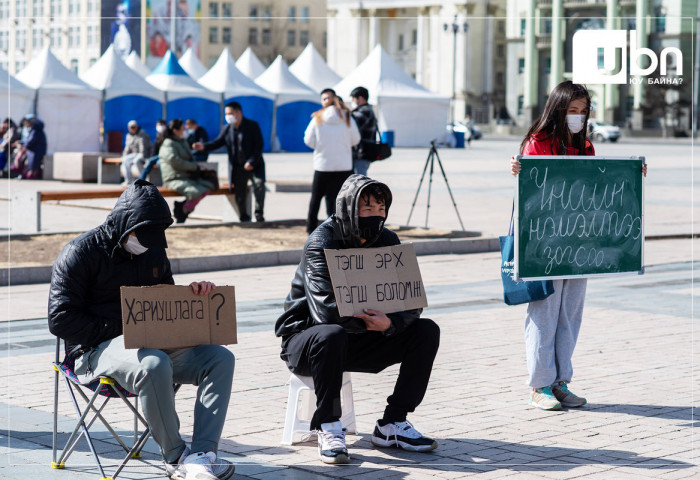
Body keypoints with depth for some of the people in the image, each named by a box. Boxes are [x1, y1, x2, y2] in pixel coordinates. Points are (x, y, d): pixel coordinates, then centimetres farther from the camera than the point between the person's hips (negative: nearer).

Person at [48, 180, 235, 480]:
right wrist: (118, 332, -18)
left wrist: (192, 295, 1)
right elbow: (61, 320, -12)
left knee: (220, 359, -15)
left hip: (152, 344, 7)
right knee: (154, 365, -39)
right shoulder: (81, 253, -6)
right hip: (95, 350, -7)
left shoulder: (153, 252, 16)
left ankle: (202, 453, -29)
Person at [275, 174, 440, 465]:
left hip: (358, 341, 6)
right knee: (331, 335, -40)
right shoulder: (322, 242, -18)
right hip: (304, 338, -6)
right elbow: (326, 310, -31)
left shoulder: (386, 241, -1)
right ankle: (328, 429, -24)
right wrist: (372, 320, -26)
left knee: (426, 331, -10)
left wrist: (390, 322, -29)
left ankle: (391, 425, -7)